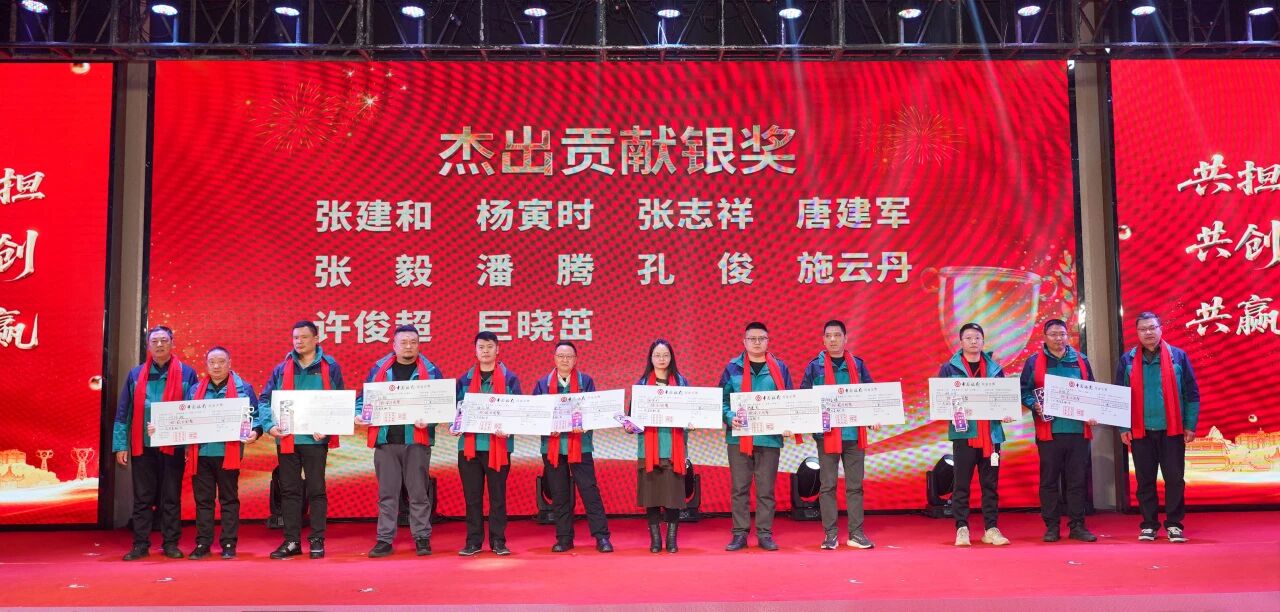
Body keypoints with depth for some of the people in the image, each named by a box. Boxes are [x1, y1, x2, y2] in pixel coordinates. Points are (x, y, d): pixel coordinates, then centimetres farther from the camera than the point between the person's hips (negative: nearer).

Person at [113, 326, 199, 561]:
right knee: (142, 498, 7)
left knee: (171, 498, 6)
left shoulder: (186, 374, 2)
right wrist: (121, 445, 2)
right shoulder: (136, 374, 8)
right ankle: (140, 544, 14)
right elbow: (123, 412, 8)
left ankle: (171, 543, 14)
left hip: (173, 446, -1)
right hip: (142, 446, 2)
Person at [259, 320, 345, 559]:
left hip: (316, 439, -3)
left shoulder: (330, 367, 1)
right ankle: (291, 541, 15)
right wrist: (269, 424, -11)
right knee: (289, 491, 8)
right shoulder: (282, 369, 8)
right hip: (286, 439, 3)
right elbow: (264, 400, 6)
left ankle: (317, 540, 10)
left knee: (316, 491, 3)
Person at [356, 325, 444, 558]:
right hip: (385, 441, 1)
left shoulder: (431, 371, 5)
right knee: (387, 492, 5)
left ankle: (422, 538, 12)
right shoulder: (379, 369, 10)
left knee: (418, 492, 3)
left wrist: (429, 420, -16)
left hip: (417, 441, -1)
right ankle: (384, 539, 11)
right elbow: (364, 397, 14)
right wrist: (359, 414, -5)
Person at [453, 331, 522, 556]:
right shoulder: (465, 379, 10)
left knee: (498, 495, 4)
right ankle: (473, 541, 14)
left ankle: (498, 541, 12)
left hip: (498, 446, -2)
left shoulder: (509, 378, 3)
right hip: (469, 445, 2)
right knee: (472, 496, 6)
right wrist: (454, 426, -7)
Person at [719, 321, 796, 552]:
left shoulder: (779, 368, 7)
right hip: (739, 437, 0)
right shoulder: (733, 368, 5)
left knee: (766, 489, 5)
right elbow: (722, 400, 3)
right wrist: (730, 417, -15)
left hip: (769, 438, 0)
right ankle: (739, 534, 11)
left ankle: (765, 534, 13)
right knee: (739, 488, 4)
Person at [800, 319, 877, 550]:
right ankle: (830, 534, 9)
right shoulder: (814, 366, 2)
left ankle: (856, 533, 12)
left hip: (854, 433, 2)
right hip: (827, 433, -2)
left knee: (855, 485, 6)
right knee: (827, 485, 2)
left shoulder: (857, 364, 9)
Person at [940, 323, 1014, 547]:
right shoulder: (949, 368, 4)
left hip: (991, 434, 3)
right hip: (963, 433, -3)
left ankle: (991, 529, 12)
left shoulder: (994, 369, 13)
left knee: (990, 484, 6)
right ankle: (962, 529, 5)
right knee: (962, 484, 0)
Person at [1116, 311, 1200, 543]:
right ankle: (1149, 525, 15)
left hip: (1172, 429, -1)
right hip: (1140, 431, 1)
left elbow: (1192, 393, 3)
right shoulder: (1127, 360, 3)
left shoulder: (1178, 356, 1)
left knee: (1174, 479, 2)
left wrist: (1190, 425, -1)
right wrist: (1123, 427, -1)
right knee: (1145, 480, 6)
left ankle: (1174, 524, 12)